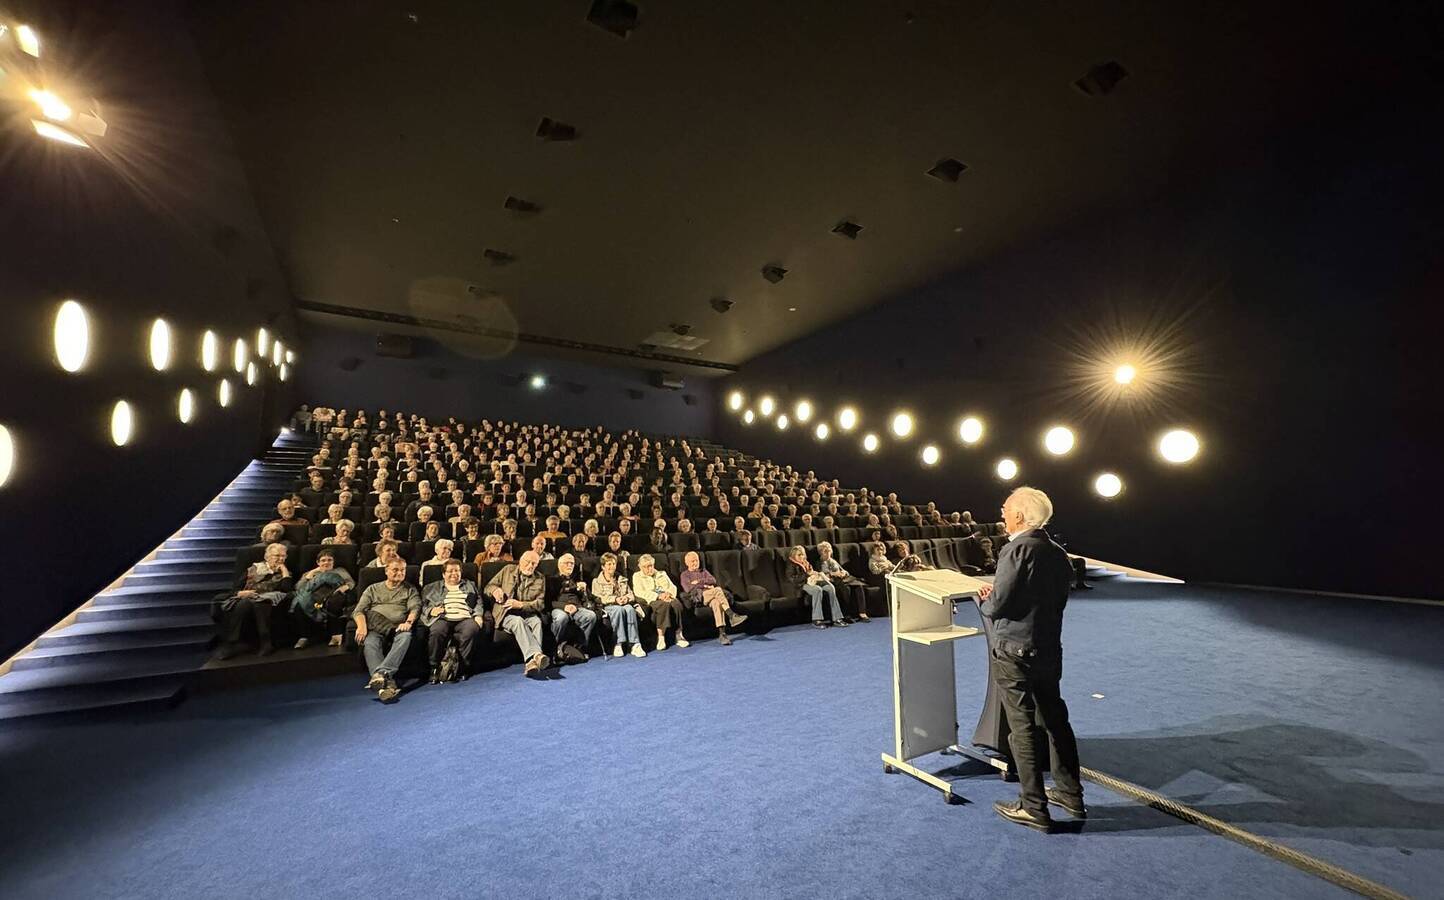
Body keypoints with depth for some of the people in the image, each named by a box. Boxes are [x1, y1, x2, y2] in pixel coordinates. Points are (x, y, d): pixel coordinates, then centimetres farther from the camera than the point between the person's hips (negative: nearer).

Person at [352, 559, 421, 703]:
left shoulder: (410, 590, 23)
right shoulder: (373, 589, 25)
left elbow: (415, 607, 7)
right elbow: (359, 610, 14)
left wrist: (408, 621, -15)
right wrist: (361, 625, -8)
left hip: (398, 628, -1)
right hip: (376, 628, 1)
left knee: (405, 637, -36)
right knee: (370, 643, -33)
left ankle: (381, 673, -48)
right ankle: (387, 684, -49)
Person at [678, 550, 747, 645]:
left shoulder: (703, 571, 30)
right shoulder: (685, 574, 17)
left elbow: (713, 580, 11)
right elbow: (688, 588, -2)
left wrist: (699, 582, 0)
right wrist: (705, 585, -4)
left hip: (710, 596, 4)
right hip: (697, 597, -4)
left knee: (716, 602, -36)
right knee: (717, 590, -33)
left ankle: (722, 634, -44)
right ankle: (731, 616, -39)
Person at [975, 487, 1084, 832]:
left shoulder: (1018, 550, -20)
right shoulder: (1057, 552, 5)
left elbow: (998, 607, -21)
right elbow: (1051, 599, 12)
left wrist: (983, 600, 0)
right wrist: (997, 596, 10)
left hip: (1014, 652, -8)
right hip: (1050, 649, 8)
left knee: (1023, 728, 5)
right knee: (1055, 719, 21)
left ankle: (1034, 808, 17)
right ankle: (1070, 794, 36)